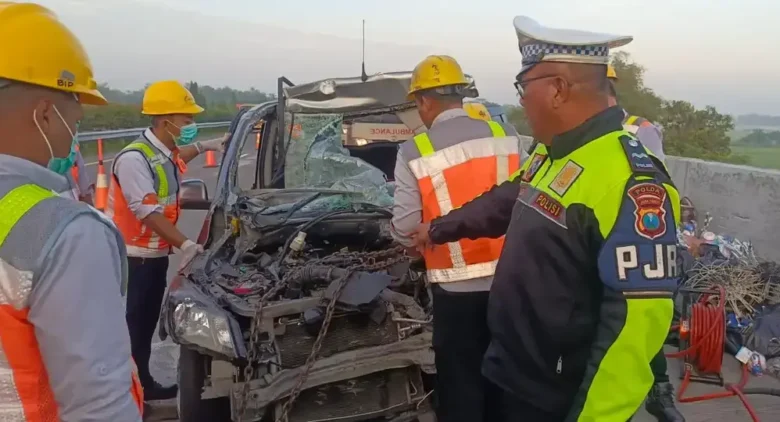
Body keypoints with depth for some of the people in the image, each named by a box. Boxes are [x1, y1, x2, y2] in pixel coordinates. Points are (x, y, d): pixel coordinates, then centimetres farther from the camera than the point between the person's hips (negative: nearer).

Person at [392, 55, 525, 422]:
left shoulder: (415, 152, -8)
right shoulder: (506, 135, 1)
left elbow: (404, 229, -6)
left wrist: (419, 241, 16)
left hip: (457, 285, -3)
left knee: (461, 381, 11)